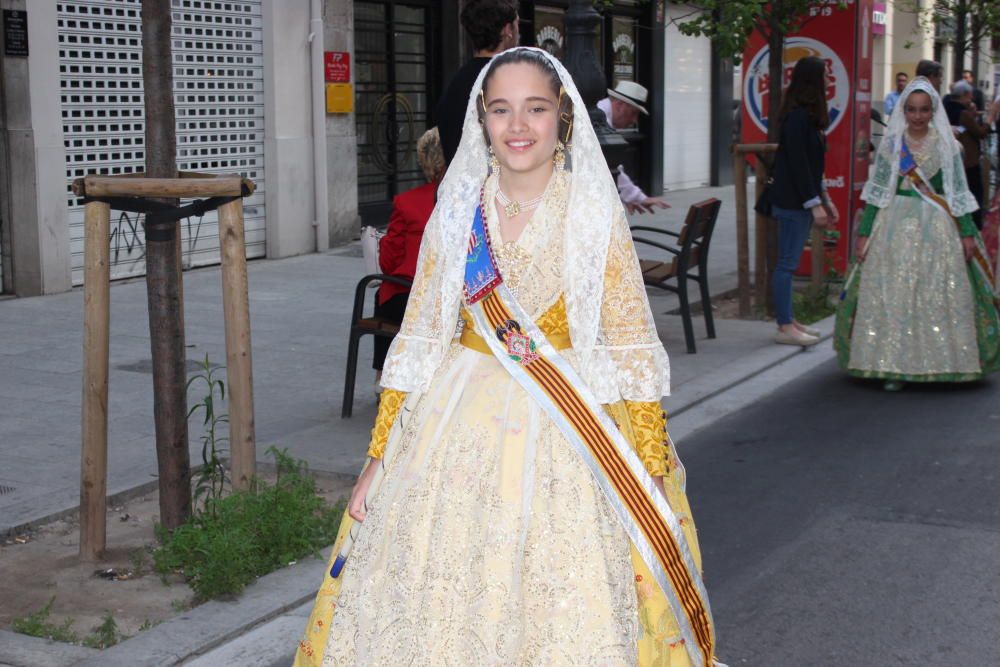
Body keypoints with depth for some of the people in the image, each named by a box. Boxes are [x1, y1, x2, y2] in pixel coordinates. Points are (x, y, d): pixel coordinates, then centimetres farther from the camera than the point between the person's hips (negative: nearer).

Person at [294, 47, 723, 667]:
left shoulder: (596, 215, -4)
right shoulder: (457, 214, 3)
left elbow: (633, 352, -4)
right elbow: (418, 342, 5)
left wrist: (651, 476, -9)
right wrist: (377, 462, 3)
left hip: (568, 435, -2)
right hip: (460, 430, 2)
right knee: (444, 606, 9)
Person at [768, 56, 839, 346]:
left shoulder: (805, 115, 14)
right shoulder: (798, 117, -16)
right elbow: (798, 164, -19)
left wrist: (824, 198, 21)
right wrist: (815, 204, -18)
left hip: (800, 201, 10)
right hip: (793, 200, -10)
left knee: (788, 263, 13)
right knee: (787, 263, -5)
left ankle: (788, 321, 19)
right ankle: (785, 328, -1)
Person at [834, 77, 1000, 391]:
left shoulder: (946, 146, 6)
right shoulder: (891, 145, 6)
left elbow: (959, 192, 6)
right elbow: (876, 191, 6)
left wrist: (968, 232, -1)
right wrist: (864, 232, 1)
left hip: (937, 228, 0)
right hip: (896, 228, 0)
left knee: (937, 296, -2)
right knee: (894, 297, -3)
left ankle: (939, 362, 8)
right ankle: (894, 367, 0)